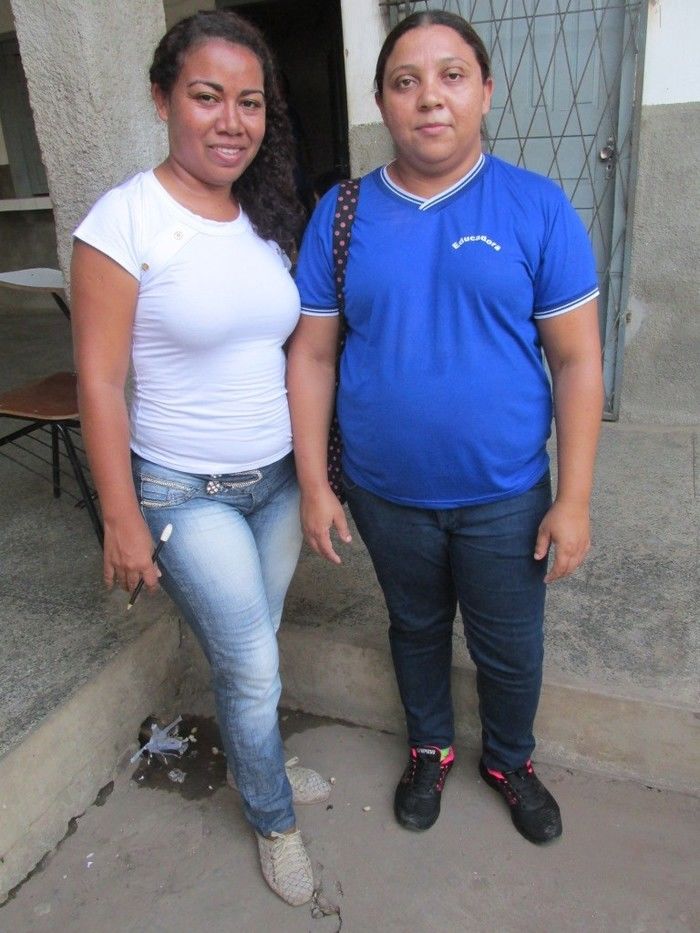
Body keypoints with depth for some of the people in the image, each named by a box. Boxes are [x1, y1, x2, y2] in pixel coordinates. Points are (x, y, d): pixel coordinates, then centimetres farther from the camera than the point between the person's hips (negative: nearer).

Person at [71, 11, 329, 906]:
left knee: (245, 654, 19)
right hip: (187, 493, -5)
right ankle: (273, 819, 32)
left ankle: (257, 762, 47)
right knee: (253, 668, 4)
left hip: (277, 478, 5)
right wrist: (122, 517, -12)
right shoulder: (126, 219, -14)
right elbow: (99, 380, -13)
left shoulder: (267, 218, 4)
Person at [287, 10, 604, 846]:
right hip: (386, 495, 2)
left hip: (505, 496, -1)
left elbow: (577, 360, -7)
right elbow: (311, 354, -2)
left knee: (510, 647, 16)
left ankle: (509, 759, 48)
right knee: (415, 628, 22)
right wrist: (313, 484, -5)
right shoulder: (340, 214, -4)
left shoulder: (537, 207, -8)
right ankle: (430, 748, 51)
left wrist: (573, 500, -9)